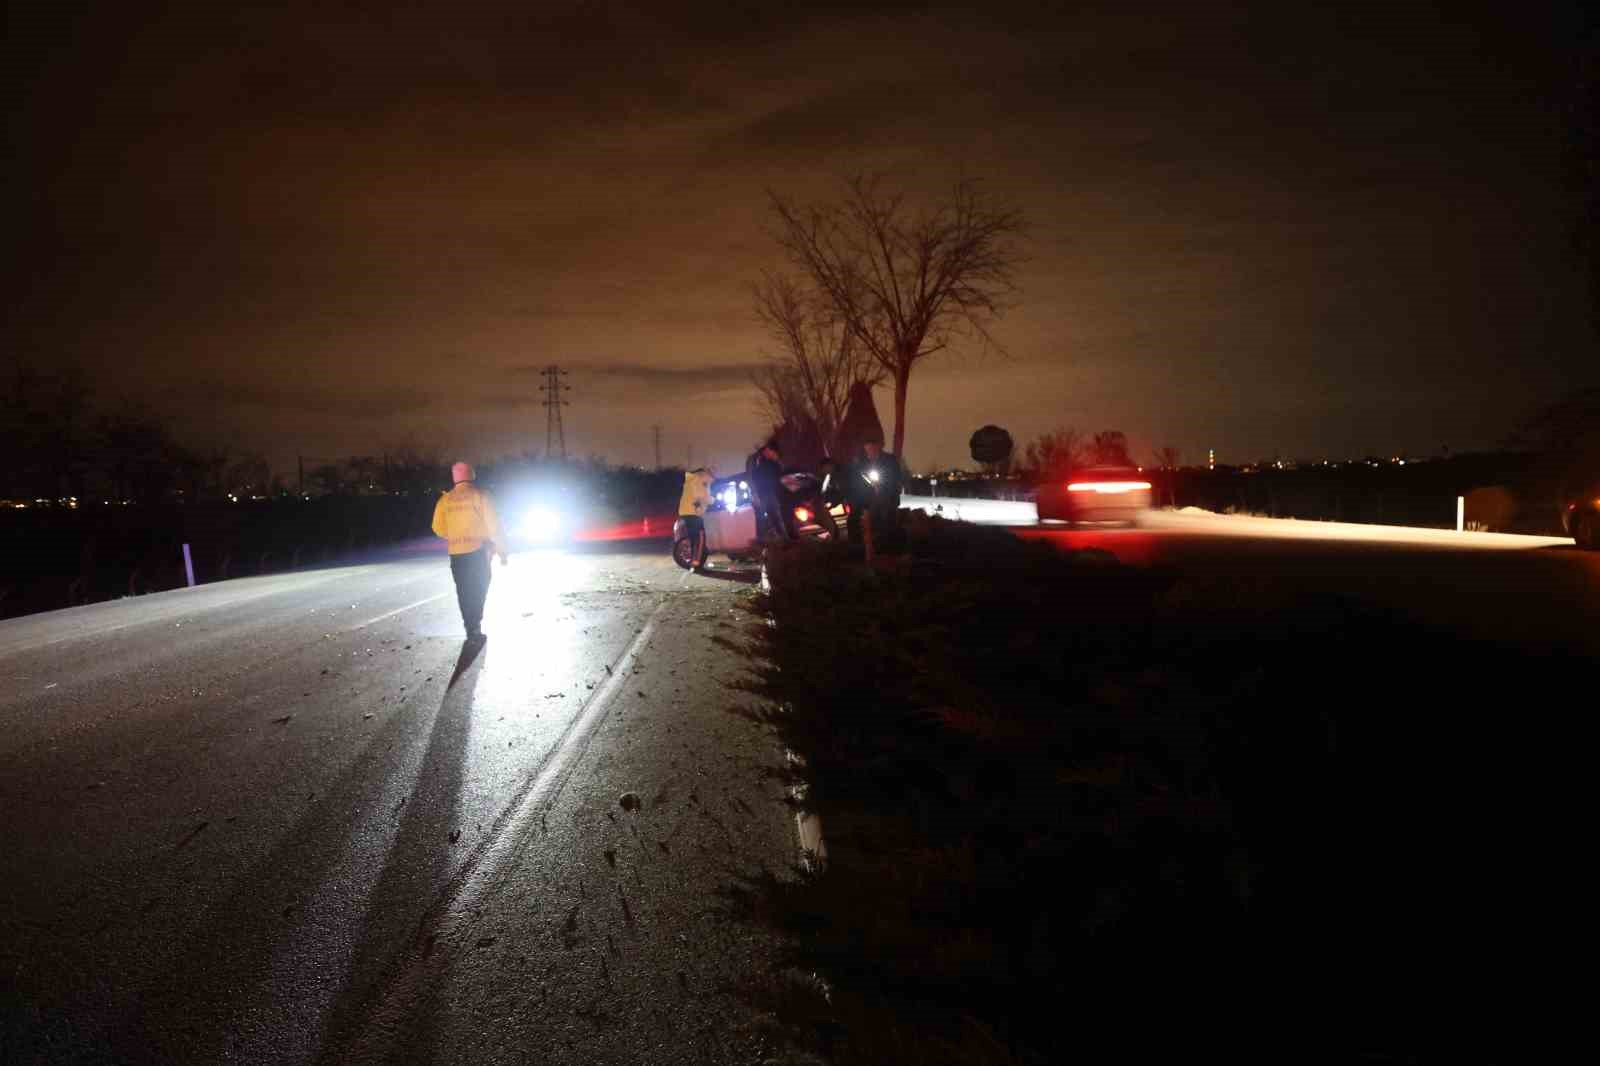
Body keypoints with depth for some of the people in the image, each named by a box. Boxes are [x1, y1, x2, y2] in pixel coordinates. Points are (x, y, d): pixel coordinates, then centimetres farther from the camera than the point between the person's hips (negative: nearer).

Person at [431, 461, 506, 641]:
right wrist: (502, 550, -1)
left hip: (456, 553, 3)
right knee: (479, 589, 7)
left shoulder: (445, 500, 5)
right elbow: (493, 525, -8)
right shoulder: (480, 495, -5)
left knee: (464, 592, 10)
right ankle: (474, 626, -5)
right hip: (478, 551, -3)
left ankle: (471, 627, 11)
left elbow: (439, 528, 9)